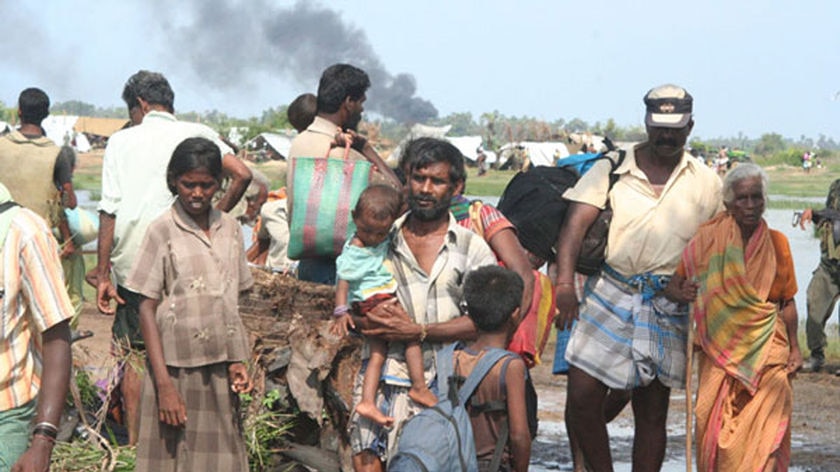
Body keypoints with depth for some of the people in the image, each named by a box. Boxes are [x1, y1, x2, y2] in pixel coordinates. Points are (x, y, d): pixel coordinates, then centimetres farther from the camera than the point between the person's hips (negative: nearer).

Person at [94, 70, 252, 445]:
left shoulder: (122, 140, 4)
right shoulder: (196, 134, 5)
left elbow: (109, 210, -2)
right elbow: (242, 175, -10)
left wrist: (103, 274, -1)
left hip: (131, 262, 0)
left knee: (133, 352, 11)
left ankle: (134, 443, 13)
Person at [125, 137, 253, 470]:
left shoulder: (230, 228, 9)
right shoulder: (163, 231, -5)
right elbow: (147, 310, -7)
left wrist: (237, 361, 3)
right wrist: (164, 384, -13)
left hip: (220, 370, 4)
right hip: (178, 369, -4)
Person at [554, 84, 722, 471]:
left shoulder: (705, 183, 8)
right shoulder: (611, 169, 2)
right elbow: (575, 223, -9)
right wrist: (565, 283, -24)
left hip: (667, 307, 1)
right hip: (609, 294, -1)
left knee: (652, 413, 5)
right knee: (581, 398, -6)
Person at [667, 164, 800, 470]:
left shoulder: (777, 243, 5)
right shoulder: (707, 240, -1)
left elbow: (787, 301, 12)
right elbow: (672, 286, 3)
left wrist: (794, 348, 7)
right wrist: (682, 293, -19)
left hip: (767, 350, 1)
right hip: (720, 350, -1)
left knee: (764, 430, -9)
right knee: (715, 425, -6)